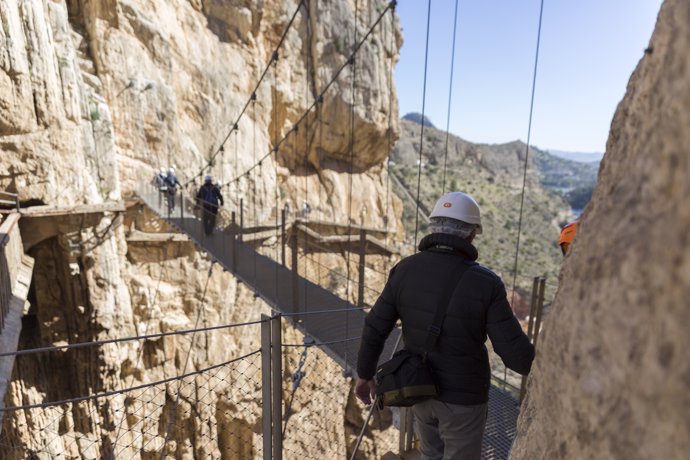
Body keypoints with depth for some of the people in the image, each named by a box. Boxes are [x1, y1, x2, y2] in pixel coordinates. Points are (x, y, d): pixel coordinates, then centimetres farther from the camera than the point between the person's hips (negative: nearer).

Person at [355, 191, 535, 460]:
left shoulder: (405, 270, -13)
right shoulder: (486, 283, -23)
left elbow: (375, 329, -10)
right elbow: (514, 351, -20)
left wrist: (365, 374, 5)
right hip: (463, 397, -3)